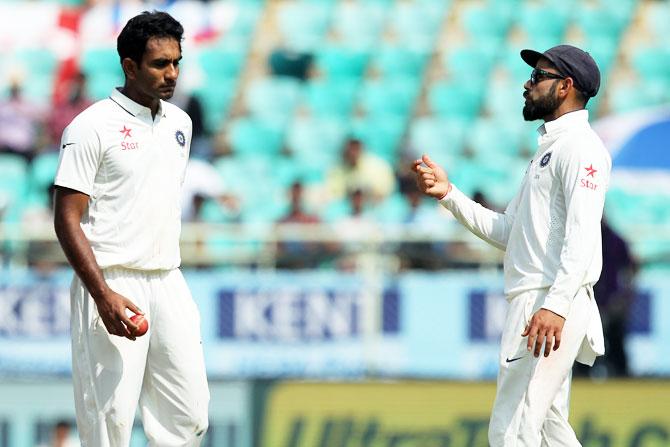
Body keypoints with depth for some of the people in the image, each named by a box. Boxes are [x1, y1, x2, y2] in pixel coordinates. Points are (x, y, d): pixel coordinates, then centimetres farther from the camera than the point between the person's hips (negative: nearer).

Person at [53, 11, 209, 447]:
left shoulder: (179, 123, 13)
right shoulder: (92, 127, -9)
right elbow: (67, 219, -12)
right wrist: (103, 295, -21)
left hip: (169, 281, 7)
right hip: (113, 284, -7)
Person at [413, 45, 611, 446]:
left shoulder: (580, 146, -9)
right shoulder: (548, 149, 24)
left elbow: (583, 235, -22)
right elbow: (506, 233, 23)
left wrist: (556, 305, -32)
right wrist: (449, 193, 14)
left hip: (552, 306, -11)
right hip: (534, 303, 11)